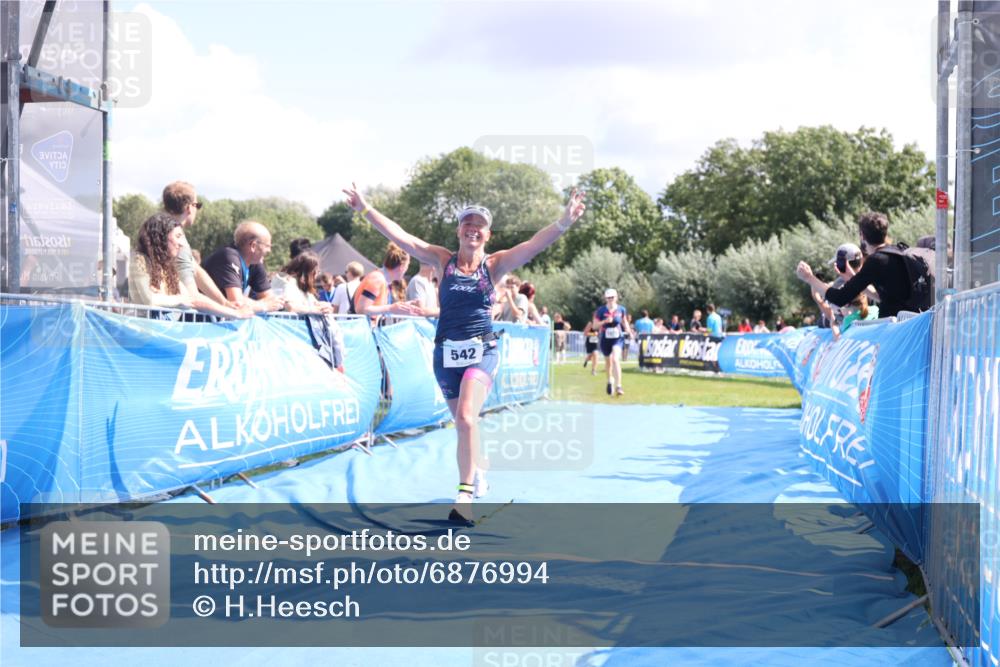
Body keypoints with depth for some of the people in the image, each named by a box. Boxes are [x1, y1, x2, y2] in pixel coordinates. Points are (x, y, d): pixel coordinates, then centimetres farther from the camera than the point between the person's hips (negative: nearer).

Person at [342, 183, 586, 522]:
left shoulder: (494, 264, -1)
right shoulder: (443, 260, 3)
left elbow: (534, 244, -14)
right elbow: (401, 237, -2)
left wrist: (563, 223, -29)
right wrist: (366, 210, -8)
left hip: (481, 351, -3)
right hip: (446, 352, 3)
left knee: (466, 418, -22)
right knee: (462, 422, 15)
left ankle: (466, 494, -19)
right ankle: (479, 472, 42)